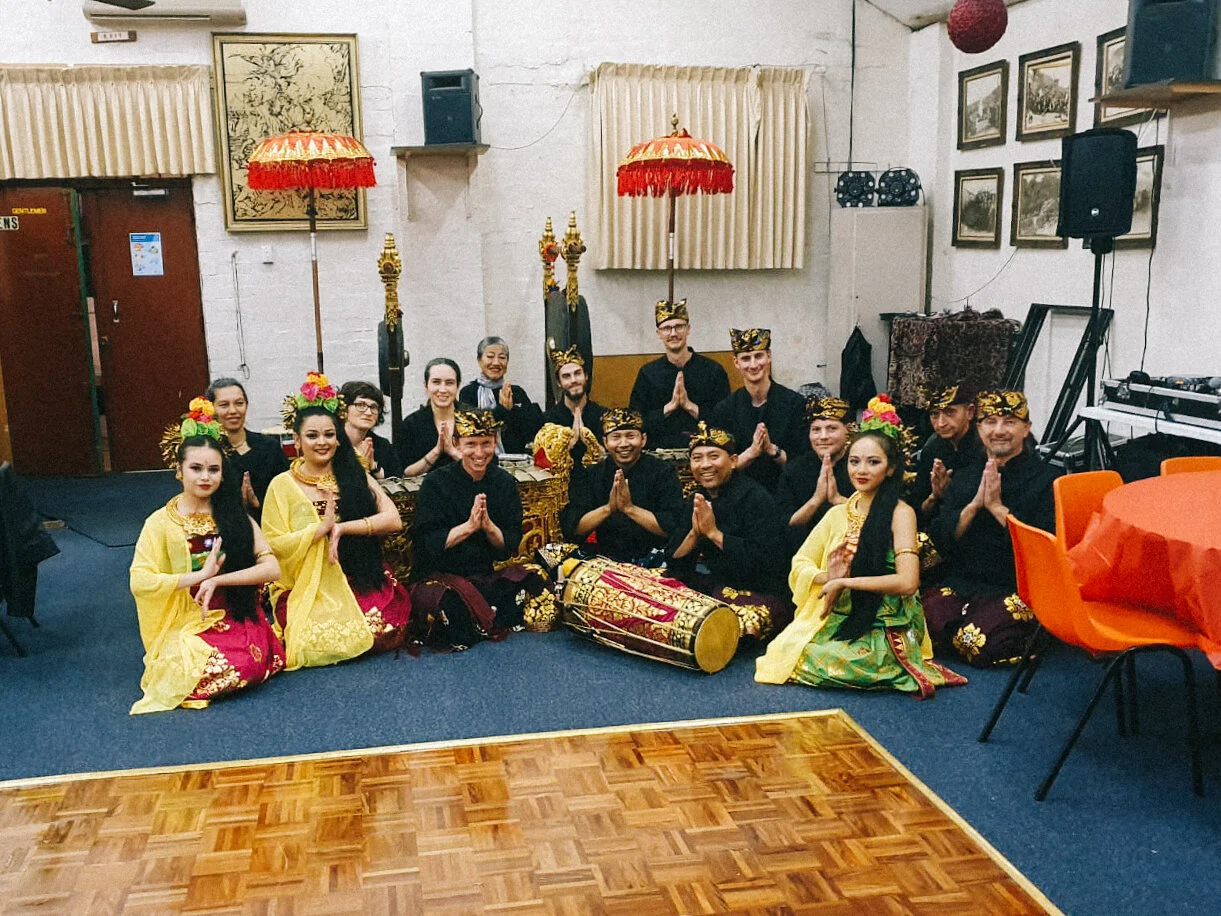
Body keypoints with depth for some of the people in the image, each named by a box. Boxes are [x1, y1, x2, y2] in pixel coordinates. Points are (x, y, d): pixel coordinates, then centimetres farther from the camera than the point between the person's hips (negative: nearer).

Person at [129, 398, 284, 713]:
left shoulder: (235, 516, 6)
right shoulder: (161, 522, 0)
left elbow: (271, 567, -4)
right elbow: (139, 581, -12)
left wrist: (217, 579, -16)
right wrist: (201, 575, -15)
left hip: (238, 621, 1)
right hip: (187, 626, -1)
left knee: (248, 666, -29)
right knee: (212, 673, -30)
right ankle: (175, 665, 4)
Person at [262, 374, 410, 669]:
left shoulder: (355, 476, 8)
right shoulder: (282, 485, 2)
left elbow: (393, 520, -4)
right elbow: (272, 545, -4)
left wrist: (341, 528, -13)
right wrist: (322, 527, -13)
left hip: (360, 581, 2)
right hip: (305, 587, -1)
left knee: (387, 630, -26)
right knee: (322, 640, -30)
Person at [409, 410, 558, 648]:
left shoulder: (505, 483, 4)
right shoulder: (436, 483, -6)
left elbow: (511, 545, 1)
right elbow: (428, 543, -13)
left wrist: (489, 526, -19)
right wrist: (469, 526, -23)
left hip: (488, 575, 4)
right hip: (439, 575, -3)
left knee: (534, 579, -22)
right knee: (449, 604, -37)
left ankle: (480, 625, -9)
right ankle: (492, 626, -7)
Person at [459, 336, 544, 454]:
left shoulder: (517, 392, 14)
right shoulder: (468, 393, 6)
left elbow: (537, 425, 4)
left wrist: (512, 409, -8)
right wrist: (501, 409, -10)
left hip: (516, 458, 2)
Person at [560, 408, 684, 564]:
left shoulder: (663, 473, 1)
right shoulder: (587, 476, 6)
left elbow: (672, 527, -10)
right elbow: (571, 529, -3)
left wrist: (629, 508, -19)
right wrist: (608, 508, -18)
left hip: (653, 562, 0)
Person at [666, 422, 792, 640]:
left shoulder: (755, 498, -10)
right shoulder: (695, 502, 11)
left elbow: (766, 561, -20)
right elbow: (674, 562, 6)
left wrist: (713, 533, -19)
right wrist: (694, 534, -14)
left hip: (757, 595, -6)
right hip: (704, 589, 7)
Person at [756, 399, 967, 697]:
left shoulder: (900, 513, -9)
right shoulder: (838, 513, 8)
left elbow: (907, 582, -21)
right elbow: (800, 564, 9)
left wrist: (844, 582, -15)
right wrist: (827, 577, -13)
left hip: (883, 631, -6)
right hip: (838, 622, 6)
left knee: (815, 661, -24)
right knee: (787, 653, -14)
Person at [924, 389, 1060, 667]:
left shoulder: (1047, 480, 0)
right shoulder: (963, 477, 15)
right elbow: (940, 539, 5)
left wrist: (997, 507, -13)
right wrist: (974, 504, -10)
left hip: (1018, 589, -3)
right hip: (961, 582, 3)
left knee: (978, 642, -26)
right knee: (929, 621, -26)